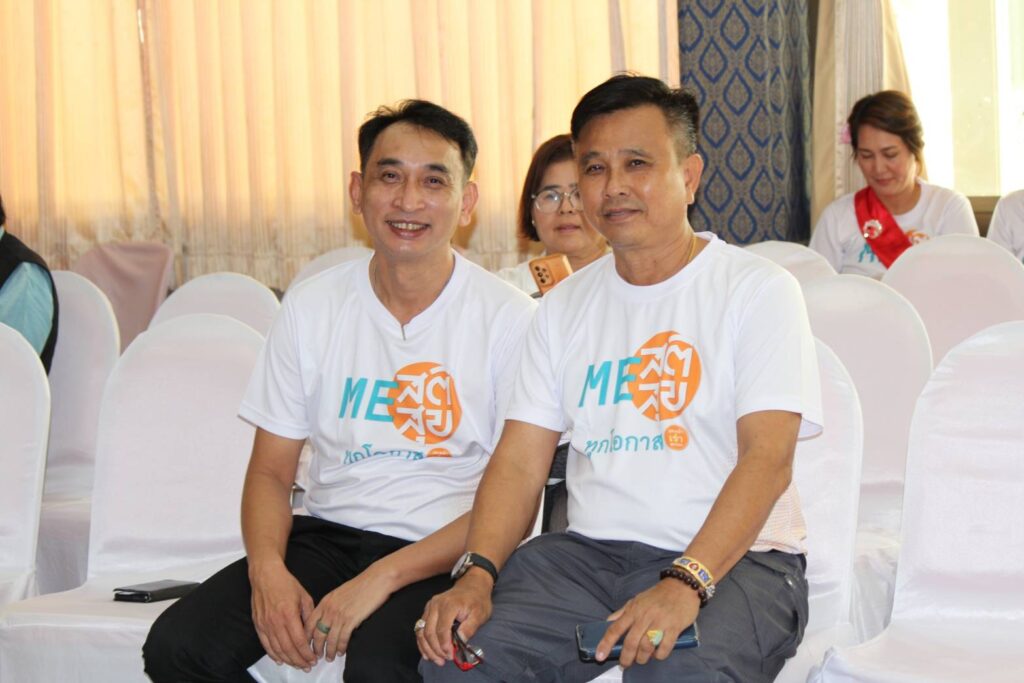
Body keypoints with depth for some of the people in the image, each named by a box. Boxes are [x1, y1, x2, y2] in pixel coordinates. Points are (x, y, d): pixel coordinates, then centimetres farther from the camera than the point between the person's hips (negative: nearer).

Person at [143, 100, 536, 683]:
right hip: (328, 533, 4)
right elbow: (271, 471, 10)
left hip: (442, 553, -4)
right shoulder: (313, 307, 7)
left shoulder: (510, 318, -5)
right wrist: (267, 569, -12)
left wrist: (383, 576, -19)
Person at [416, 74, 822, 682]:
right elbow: (520, 461, 8)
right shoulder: (565, 307, 14)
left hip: (734, 557, -4)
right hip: (591, 551, 4)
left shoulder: (759, 290, -2)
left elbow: (768, 459, -13)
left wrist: (685, 584, -27)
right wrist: (476, 573, -11)